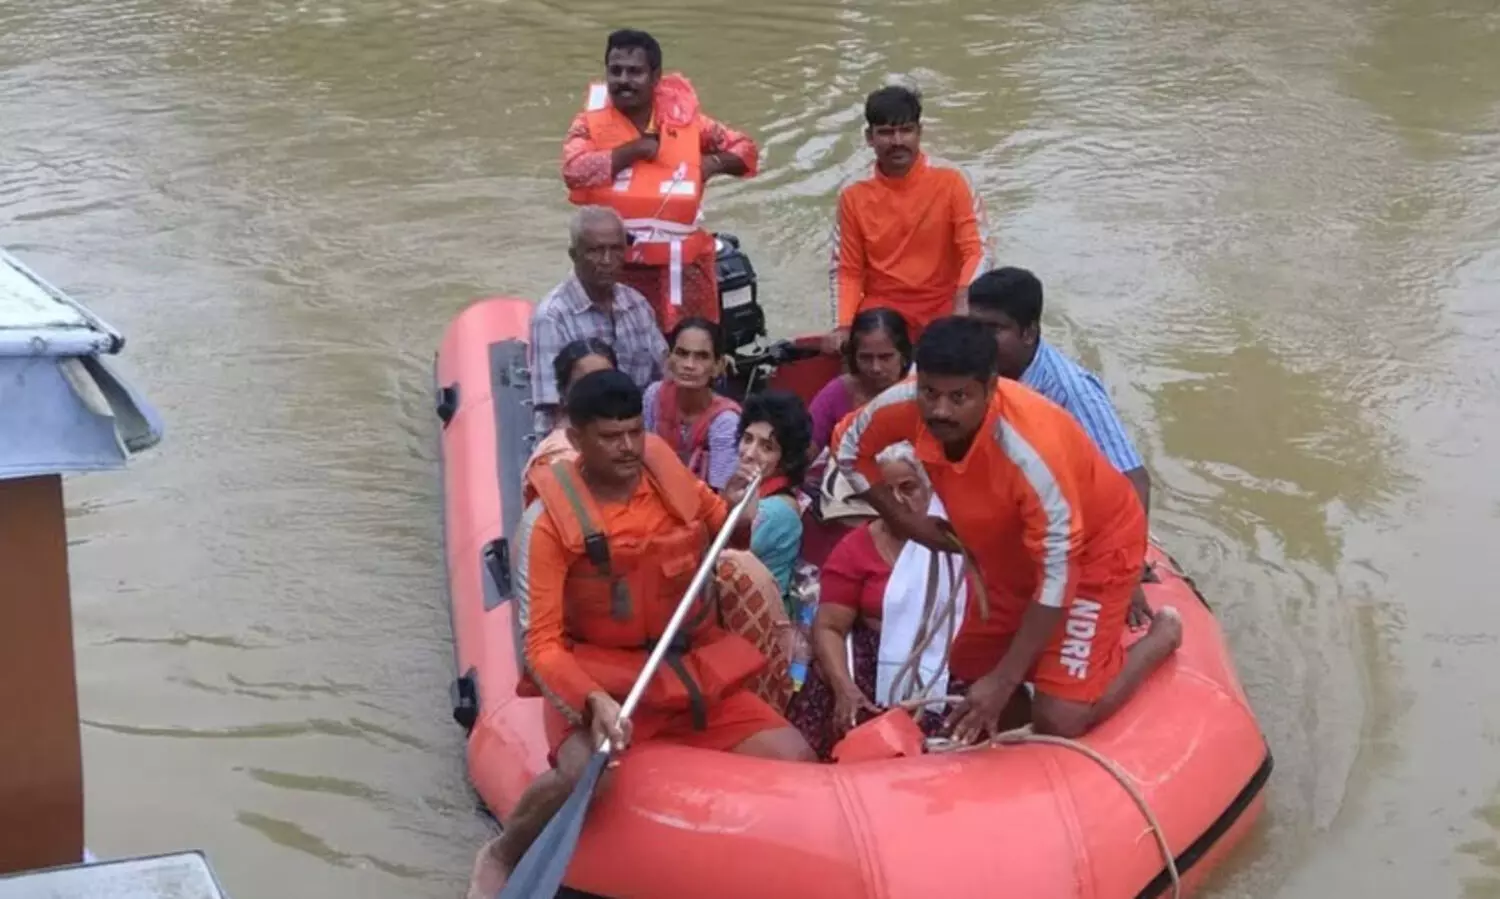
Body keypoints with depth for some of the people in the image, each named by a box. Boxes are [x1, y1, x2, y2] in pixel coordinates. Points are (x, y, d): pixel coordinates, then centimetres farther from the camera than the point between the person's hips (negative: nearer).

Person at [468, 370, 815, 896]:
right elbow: (540, 643, -17)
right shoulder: (549, 519, -14)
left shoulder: (669, 475, 0)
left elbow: (721, 530, 21)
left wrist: (739, 516, -3)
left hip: (694, 670, 5)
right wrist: (593, 700, -35)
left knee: (795, 762, -13)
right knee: (586, 773, -36)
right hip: (598, 675, -5)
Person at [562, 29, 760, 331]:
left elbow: (746, 149, 10)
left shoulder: (685, 120, 1)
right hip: (616, 264, -1)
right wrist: (635, 149, -18)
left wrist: (713, 163, -11)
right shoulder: (590, 123, -3)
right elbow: (575, 171, -22)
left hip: (682, 263, 1)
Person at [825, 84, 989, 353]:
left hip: (942, 316, -1)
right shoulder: (853, 198, 4)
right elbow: (847, 271, 5)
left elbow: (976, 252, -8)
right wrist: (843, 326, -12)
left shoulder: (951, 183, -2)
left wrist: (964, 301, -27)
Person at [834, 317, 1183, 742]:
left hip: (1095, 547, -6)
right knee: (970, 678, 11)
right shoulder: (907, 405, -25)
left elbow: (1056, 574, -33)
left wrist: (1005, 681, -30)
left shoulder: (1030, 450, -41)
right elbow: (852, 449, -1)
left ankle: (1161, 636, 12)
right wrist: (904, 521, -9)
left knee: (1059, 720, -13)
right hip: (1009, 552, 6)